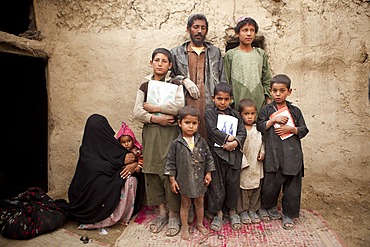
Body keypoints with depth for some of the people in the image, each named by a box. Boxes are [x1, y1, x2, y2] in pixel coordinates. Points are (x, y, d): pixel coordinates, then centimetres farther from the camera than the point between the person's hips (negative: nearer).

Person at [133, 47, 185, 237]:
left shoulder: (175, 84, 4)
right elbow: (137, 112, 2)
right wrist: (156, 118, -13)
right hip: (150, 133, 4)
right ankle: (162, 212, 20)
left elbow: (179, 105, -15)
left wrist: (152, 108, -8)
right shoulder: (145, 86, 12)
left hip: (170, 133, -3)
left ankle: (173, 215, 9)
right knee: (152, 171, 5)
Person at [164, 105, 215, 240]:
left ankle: (200, 224, 40)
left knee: (200, 203, 18)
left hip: (199, 179, 2)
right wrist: (172, 179, -6)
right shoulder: (176, 144, -11)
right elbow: (171, 162, -6)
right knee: (185, 204, 14)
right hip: (184, 180, -2)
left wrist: (208, 173, 3)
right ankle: (184, 227, 31)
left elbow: (208, 158, 4)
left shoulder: (201, 141, -5)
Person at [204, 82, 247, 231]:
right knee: (217, 184, 4)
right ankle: (218, 213, 20)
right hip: (217, 153, -3)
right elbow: (214, 131, -11)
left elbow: (243, 132, 4)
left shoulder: (236, 115, 13)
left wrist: (235, 143, -14)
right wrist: (230, 138, -10)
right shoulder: (209, 114, 2)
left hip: (234, 154, 3)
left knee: (233, 183, 9)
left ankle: (232, 210, 29)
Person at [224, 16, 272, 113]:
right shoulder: (230, 55, 3)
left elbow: (267, 81, 12)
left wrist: (269, 104, 5)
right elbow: (225, 82, 2)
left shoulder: (261, 54, 12)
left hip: (260, 103, 3)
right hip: (237, 103, -2)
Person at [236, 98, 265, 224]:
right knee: (243, 188, 6)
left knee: (256, 188, 15)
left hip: (257, 166, 5)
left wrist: (262, 153, -1)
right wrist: (243, 162, -16)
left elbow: (262, 142, 16)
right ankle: (243, 211, 24)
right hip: (243, 166, -5)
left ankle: (253, 210, 32)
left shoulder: (258, 129, 5)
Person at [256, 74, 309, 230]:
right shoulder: (267, 110, 5)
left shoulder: (295, 111, 7)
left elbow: (304, 130, 7)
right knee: (270, 183, 8)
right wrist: (273, 120, -12)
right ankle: (271, 207, 35)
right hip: (273, 154, -1)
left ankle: (288, 214, 24)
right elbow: (259, 127, -3)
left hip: (292, 154, 1)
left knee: (292, 185, 7)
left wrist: (290, 128, -10)